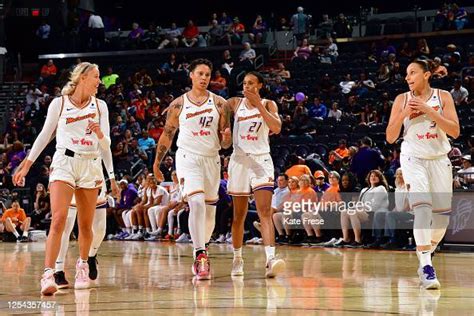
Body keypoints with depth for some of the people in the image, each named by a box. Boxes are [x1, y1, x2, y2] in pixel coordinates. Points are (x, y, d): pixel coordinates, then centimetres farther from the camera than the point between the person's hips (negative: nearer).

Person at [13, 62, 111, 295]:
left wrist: (100, 133, -16)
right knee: (59, 219, -19)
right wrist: (27, 164, 11)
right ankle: (48, 274, -24)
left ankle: (82, 265, 31)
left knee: (85, 225, 8)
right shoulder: (59, 103, 2)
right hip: (64, 162, -3)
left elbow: (106, 145, 7)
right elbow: (45, 135, 11)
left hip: (90, 165, 3)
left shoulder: (100, 106, 9)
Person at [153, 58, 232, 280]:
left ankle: (200, 252, 28)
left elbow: (225, 142, 5)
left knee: (209, 210, 9)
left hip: (212, 159, 3)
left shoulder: (218, 103, 5)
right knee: (197, 203, -22)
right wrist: (157, 162, 11)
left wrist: (226, 138, -18)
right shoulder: (179, 104, 3)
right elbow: (167, 135, 11)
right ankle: (201, 255, -23)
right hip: (188, 157, -3)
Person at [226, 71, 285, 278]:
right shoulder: (235, 103, 6)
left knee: (265, 211, -17)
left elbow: (276, 128, -13)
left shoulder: (268, 104, 2)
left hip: (261, 160, -2)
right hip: (239, 160, 2)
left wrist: (259, 105, -17)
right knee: (239, 215, 9)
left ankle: (270, 260, -28)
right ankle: (237, 259, 23)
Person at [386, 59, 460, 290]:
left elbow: (455, 131, -12)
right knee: (422, 208, -21)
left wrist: (428, 111, -20)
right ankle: (426, 267, -25)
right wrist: (404, 114, -18)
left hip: (439, 159, 2)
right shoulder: (402, 100, -1)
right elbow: (390, 137, -3)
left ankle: (425, 256, 29)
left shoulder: (443, 97, -1)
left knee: (443, 215, 5)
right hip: (413, 158, -2)